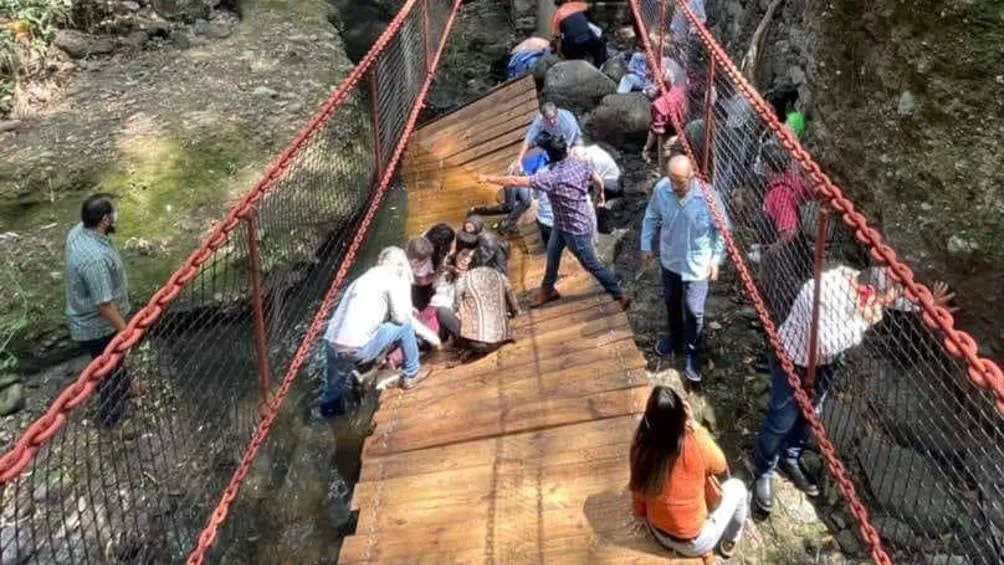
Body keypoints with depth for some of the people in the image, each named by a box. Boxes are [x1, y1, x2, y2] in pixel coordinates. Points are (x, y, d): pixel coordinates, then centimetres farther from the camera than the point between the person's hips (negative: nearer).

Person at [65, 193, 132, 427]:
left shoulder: (78, 231, -9)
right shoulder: (95, 258, -39)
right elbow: (104, 304, -32)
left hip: (87, 318, 9)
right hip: (98, 327, -8)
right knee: (110, 371, 17)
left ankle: (121, 387, 58)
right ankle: (111, 414, 39)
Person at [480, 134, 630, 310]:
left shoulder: (551, 178, -34)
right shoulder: (580, 164, -12)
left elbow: (515, 181, -32)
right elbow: (599, 181, 6)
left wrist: (490, 179, -18)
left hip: (577, 229, -8)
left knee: (591, 265, 9)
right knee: (552, 254, 23)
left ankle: (620, 296, 26)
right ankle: (547, 291, 44)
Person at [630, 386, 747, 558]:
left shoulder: (641, 445, -19)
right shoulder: (697, 444, -30)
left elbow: (638, 489, -3)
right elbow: (720, 467, -7)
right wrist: (695, 425, -9)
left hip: (658, 533, 4)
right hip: (695, 544, -4)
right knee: (736, 487, 19)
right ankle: (729, 542, 39)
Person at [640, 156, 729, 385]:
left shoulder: (707, 195, -25)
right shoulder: (661, 189, -17)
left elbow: (721, 229, -11)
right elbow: (651, 217, 2)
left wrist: (716, 259, -10)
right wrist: (646, 245, 5)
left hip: (697, 264, -3)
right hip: (670, 259, 4)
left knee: (694, 311, 5)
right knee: (671, 302, 23)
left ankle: (692, 352, 27)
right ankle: (675, 337, 49)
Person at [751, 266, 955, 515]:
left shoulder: (862, 285, -16)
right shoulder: (825, 291, -39)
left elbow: (900, 297, 4)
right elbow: (828, 344, -43)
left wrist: (927, 303, -13)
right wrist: (862, 319, -41)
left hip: (823, 362, 8)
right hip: (792, 359, -7)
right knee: (781, 421, 5)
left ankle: (790, 459, 45)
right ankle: (763, 472, 26)